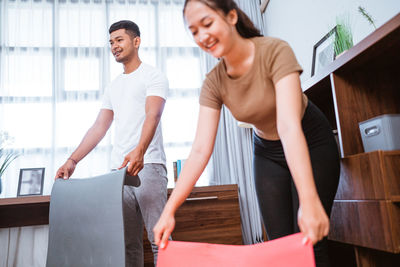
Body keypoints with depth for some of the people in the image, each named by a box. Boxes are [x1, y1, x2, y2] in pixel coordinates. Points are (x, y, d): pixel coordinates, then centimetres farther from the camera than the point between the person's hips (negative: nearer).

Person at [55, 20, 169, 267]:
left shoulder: (153, 76, 3)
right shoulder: (113, 87, 24)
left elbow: (152, 116, -15)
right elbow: (99, 128, 20)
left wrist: (140, 151, -33)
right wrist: (72, 160, 10)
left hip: (148, 165, -6)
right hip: (119, 169, 7)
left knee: (158, 238, -8)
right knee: (128, 242, 8)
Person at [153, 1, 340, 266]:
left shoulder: (275, 51, -27)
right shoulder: (213, 83, -14)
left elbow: (289, 126, -38)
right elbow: (200, 150, -20)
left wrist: (309, 200, -46)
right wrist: (169, 210, -26)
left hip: (310, 144, -3)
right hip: (267, 152, 4)